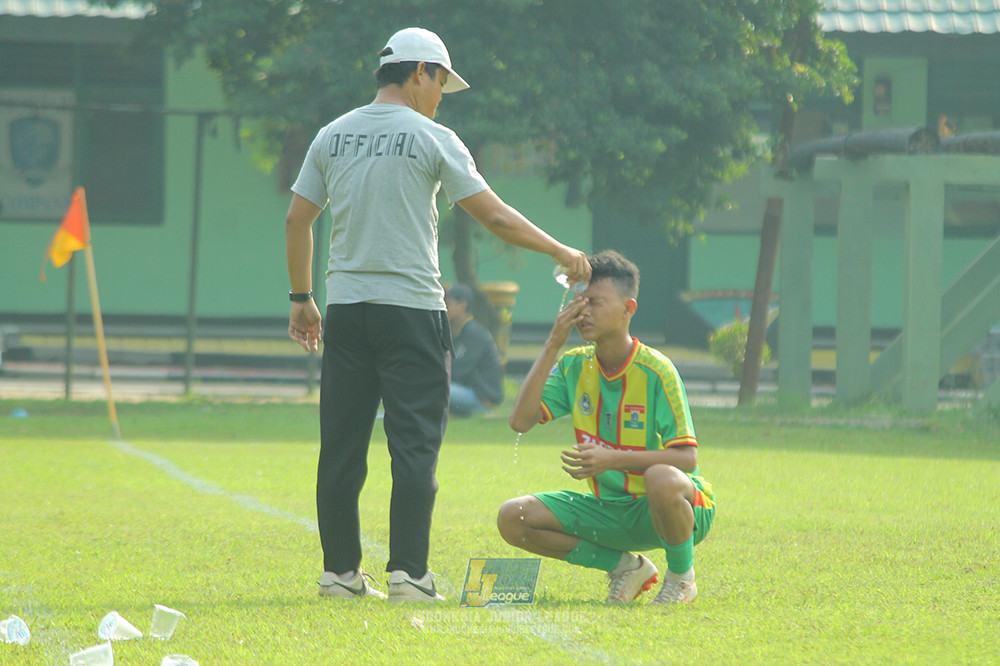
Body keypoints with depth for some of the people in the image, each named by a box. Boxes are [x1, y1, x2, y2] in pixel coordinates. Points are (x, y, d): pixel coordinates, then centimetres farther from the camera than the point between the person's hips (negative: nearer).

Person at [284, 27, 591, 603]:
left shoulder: (333, 136, 9)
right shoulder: (431, 139, -5)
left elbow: (297, 220, 10)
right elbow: (494, 216, -7)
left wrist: (302, 299, 19)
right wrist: (560, 252, 4)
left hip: (344, 309, 5)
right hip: (411, 308, -5)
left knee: (343, 447, 7)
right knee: (415, 445, -3)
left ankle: (341, 571, 9)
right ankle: (408, 574, -8)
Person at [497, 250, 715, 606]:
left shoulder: (656, 371, -16)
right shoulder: (574, 365, 0)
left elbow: (687, 458, -20)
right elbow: (520, 421, -12)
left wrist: (612, 459, -32)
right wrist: (553, 344, -14)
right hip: (611, 509, 6)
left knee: (662, 479, -42)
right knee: (513, 517, -11)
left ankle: (682, 576, -11)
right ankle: (625, 566, 5)